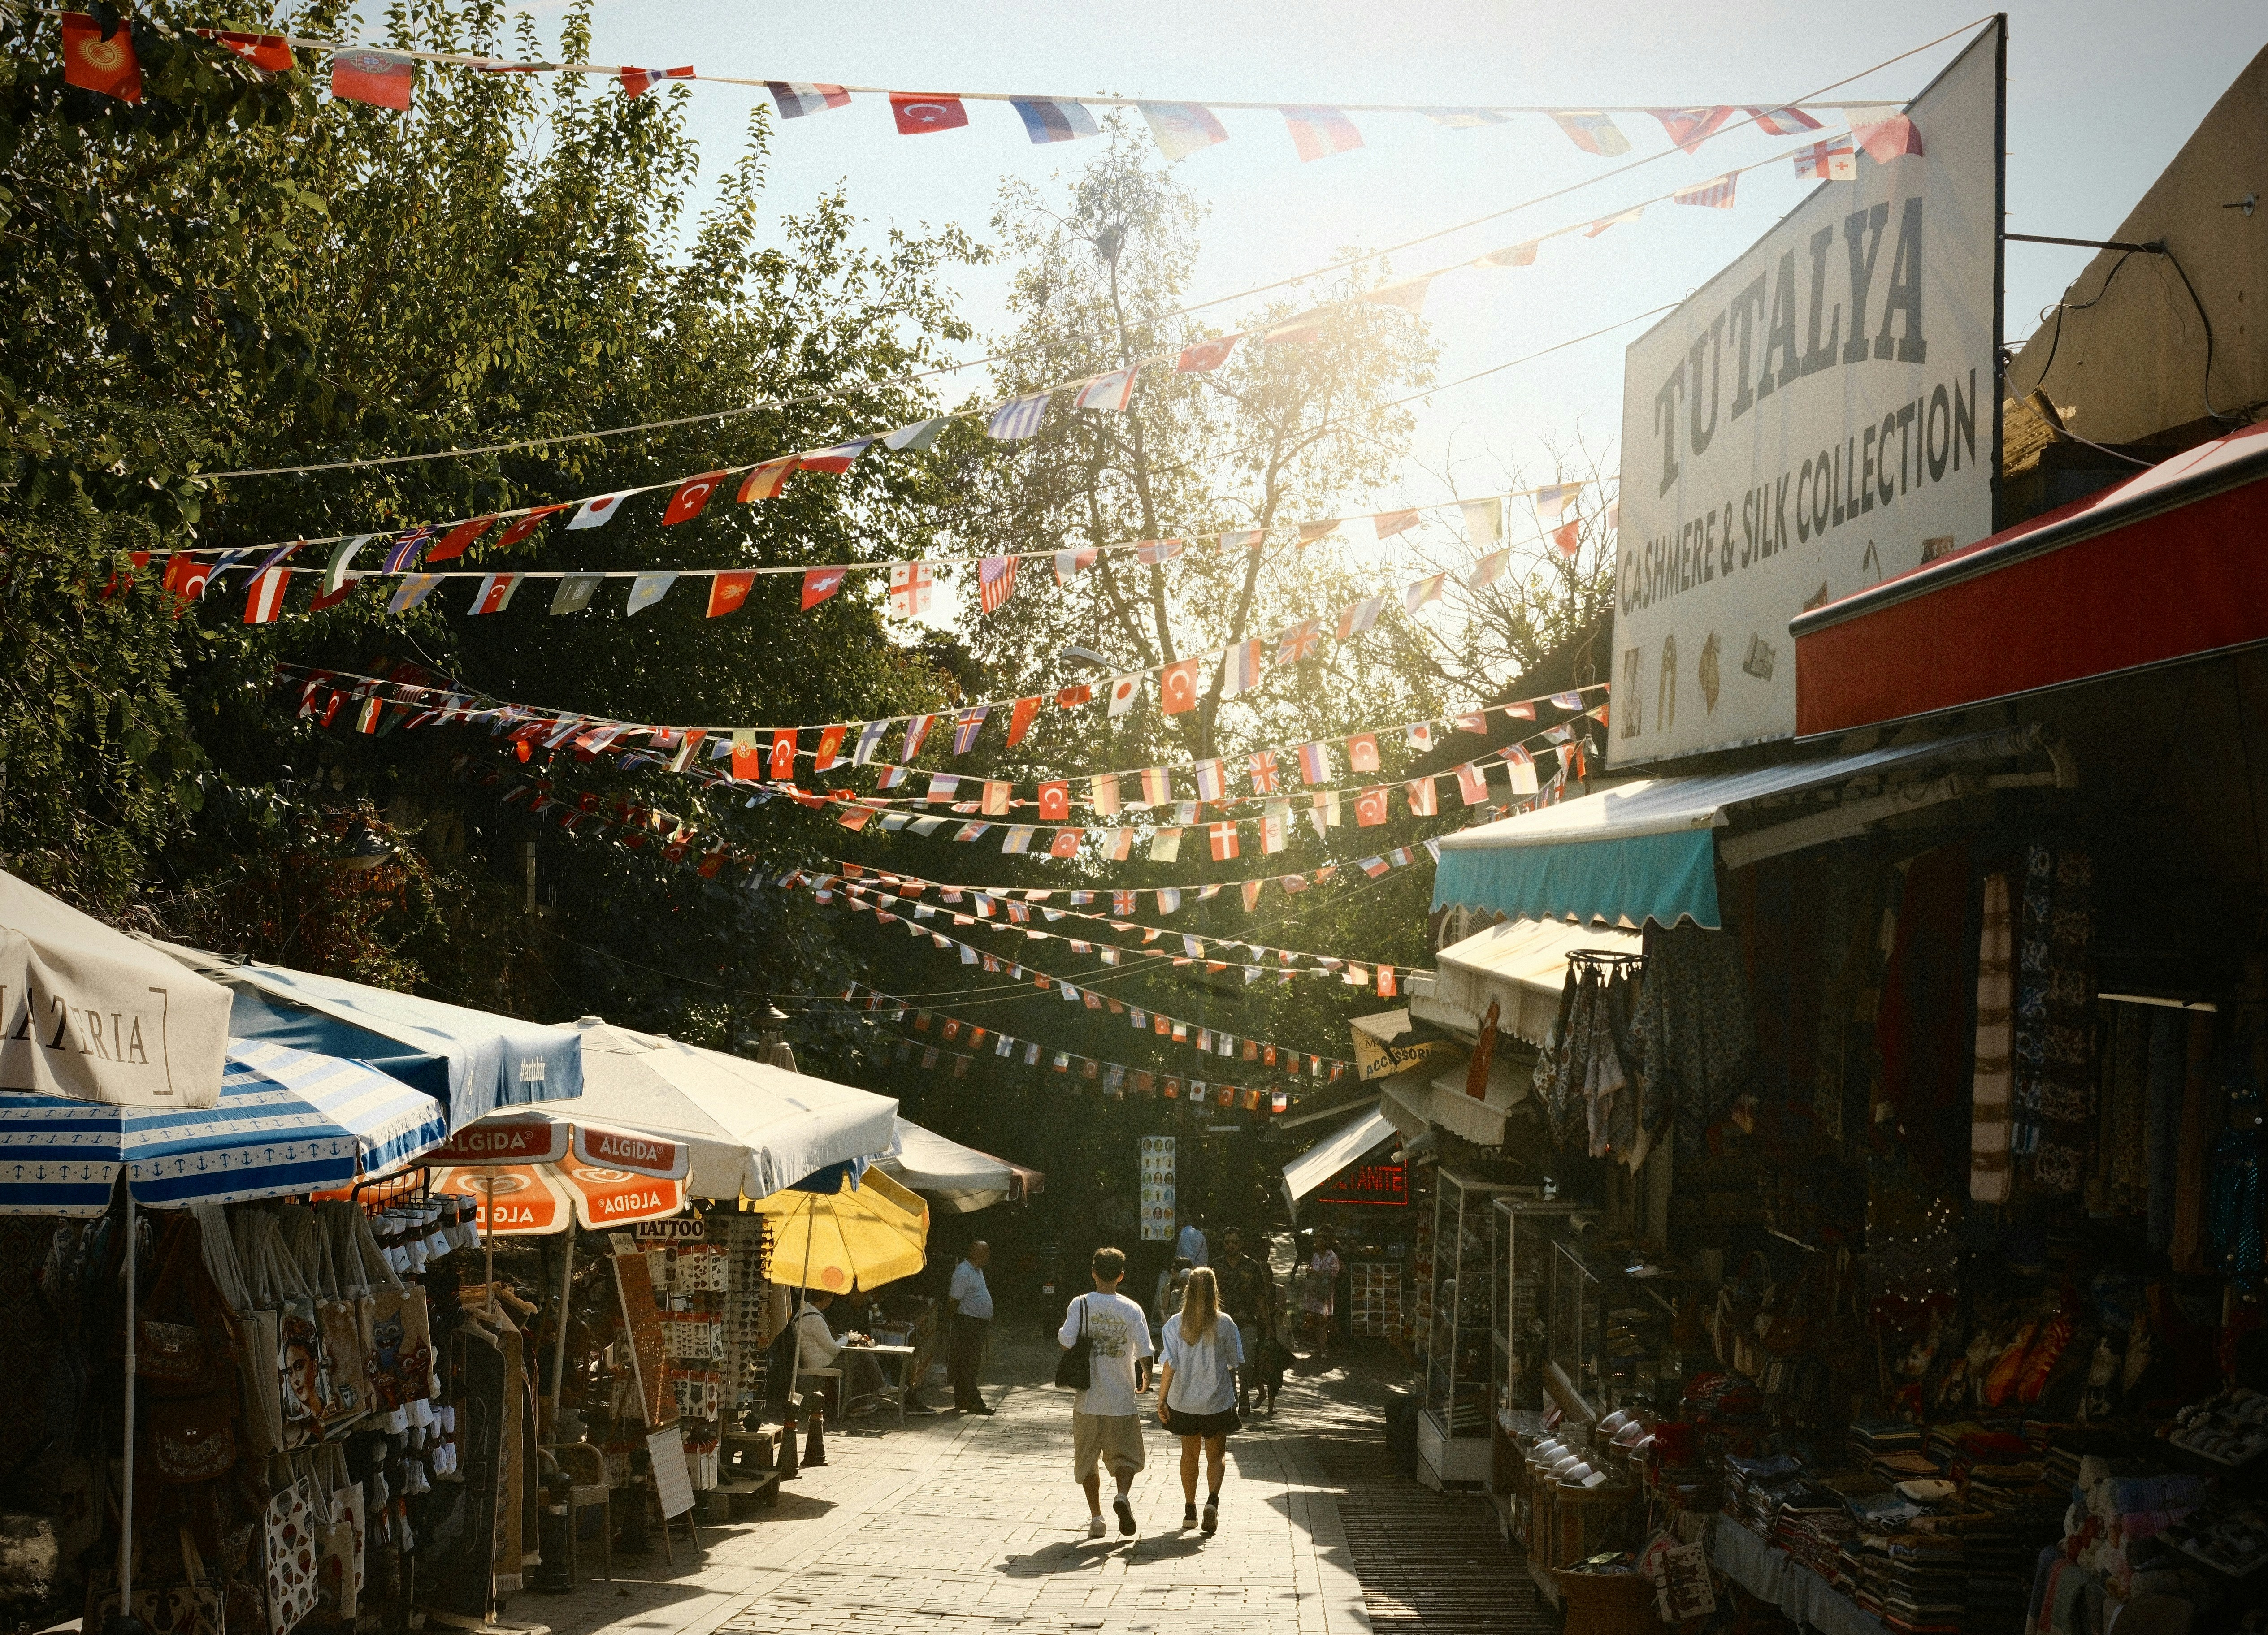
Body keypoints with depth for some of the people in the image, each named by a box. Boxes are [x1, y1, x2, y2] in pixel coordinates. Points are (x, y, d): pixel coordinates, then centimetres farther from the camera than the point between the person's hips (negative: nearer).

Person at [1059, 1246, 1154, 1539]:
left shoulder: (1080, 1305, -6)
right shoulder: (1132, 1309, -6)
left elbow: (1066, 1342, -15)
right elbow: (1145, 1352, -10)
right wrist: (1146, 1377, 10)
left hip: (1088, 1398, 0)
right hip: (1122, 1398, 0)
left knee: (1088, 1459, 13)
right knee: (1125, 1454, 13)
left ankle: (1096, 1518, 11)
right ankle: (1123, 1495, -14)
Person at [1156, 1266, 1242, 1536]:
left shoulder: (1175, 1324, -8)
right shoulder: (1225, 1324, -9)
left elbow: (1169, 1364, -13)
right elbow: (1234, 1365, -1)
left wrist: (1162, 1399, -10)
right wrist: (1233, 1396, 15)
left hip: (1183, 1401, 1)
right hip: (1217, 1402, -1)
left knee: (1189, 1453, 18)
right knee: (1215, 1455, 10)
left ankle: (1190, 1511, 23)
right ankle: (1212, 1500, -15)